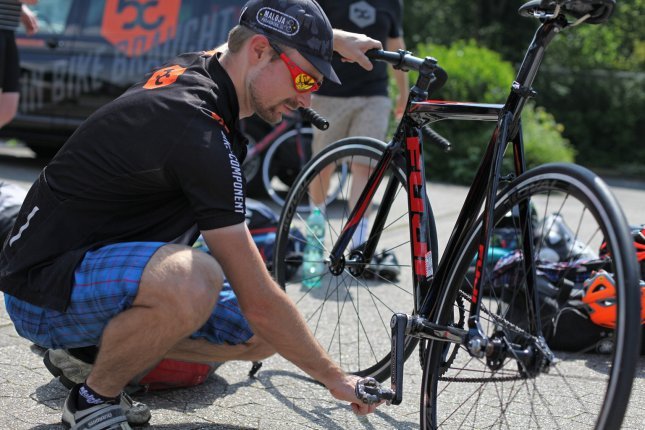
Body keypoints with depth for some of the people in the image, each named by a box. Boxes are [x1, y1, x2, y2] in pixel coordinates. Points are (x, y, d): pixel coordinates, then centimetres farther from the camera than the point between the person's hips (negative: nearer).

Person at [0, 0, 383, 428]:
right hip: (45, 291, -10)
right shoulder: (199, 132, -27)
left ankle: (93, 350, 14)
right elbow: (258, 301, -24)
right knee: (194, 281, -39)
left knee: (261, 336, 2)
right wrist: (335, 377, -14)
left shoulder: (197, 67, 1)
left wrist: (335, 39, 28)